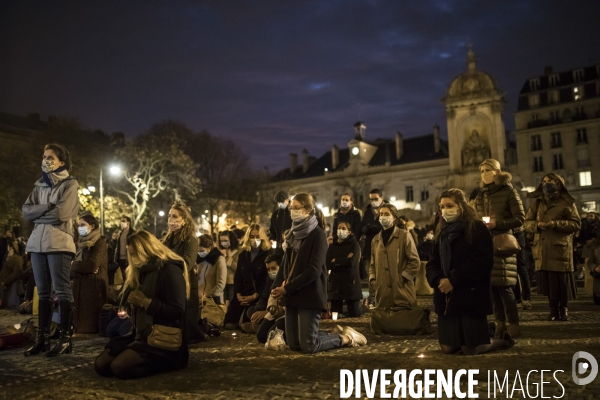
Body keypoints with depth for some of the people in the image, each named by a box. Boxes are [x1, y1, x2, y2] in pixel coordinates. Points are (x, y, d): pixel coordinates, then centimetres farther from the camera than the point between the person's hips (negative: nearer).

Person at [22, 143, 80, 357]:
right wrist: (48, 207, -9)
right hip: (37, 243, 6)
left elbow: (61, 213, -14)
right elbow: (26, 211, 5)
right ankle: (42, 337, 15)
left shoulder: (69, 184, -1)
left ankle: (66, 338, 0)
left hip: (59, 244, -6)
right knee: (43, 292, 9)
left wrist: (38, 213, -1)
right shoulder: (40, 185, 18)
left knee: (62, 290, -5)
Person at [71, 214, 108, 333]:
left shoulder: (100, 243, -5)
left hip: (94, 287, -7)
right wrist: (83, 267, -11)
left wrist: (74, 265, -3)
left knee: (90, 321, -10)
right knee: (81, 320, 1)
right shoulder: (80, 243, 21)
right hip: (80, 286, 7)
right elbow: (72, 263, 10)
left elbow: (92, 265, -18)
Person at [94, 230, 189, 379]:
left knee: (120, 367, -26)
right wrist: (132, 299, 3)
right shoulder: (143, 271, 16)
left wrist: (145, 302, -20)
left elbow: (177, 312, -20)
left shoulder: (170, 270, -13)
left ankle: (165, 361, -3)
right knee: (100, 365, -5)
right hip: (141, 335, 9)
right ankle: (149, 360, 7)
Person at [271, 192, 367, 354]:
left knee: (308, 346, -6)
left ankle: (346, 338, 17)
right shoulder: (293, 233, 14)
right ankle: (335, 334, 27)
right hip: (292, 295, 7)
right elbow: (285, 264, 12)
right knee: (293, 344, 8)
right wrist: (276, 287, -4)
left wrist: (286, 288, -17)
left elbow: (314, 270, -18)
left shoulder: (318, 234, -10)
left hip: (309, 295, -7)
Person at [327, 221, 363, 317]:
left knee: (354, 314, -6)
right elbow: (327, 264, 0)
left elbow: (351, 262, -13)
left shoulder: (354, 244, 4)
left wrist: (336, 261, 0)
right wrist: (344, 262, -8)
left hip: (350, 283, -3)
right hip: (335, 283, 3)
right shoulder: (332, 246, 14)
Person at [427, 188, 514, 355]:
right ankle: (486, 331, 33)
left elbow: (482, 263, -17)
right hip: (446, 297, 6)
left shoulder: (477, 229, -7)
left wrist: (453, 281, -19)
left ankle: (501, 338, 28)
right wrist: (438, 280, -12)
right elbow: (432, 262, 8)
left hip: (471, 296, -6)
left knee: (470, 349, -2)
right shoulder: (442, 231, 13)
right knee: (447, 348, 8)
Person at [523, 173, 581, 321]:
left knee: (562, 281, 1)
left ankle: (564, 309, 19)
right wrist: (537, 225, -11)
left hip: (561, 249, -3)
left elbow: (576, 224, -4)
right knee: (548, 281, 5)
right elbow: (526, 223, 11)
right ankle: (553, 310, 17)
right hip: (542, 250, 3)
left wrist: (556, 224, -17)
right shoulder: (537, 202, 13)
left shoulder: (567, 203, 1)